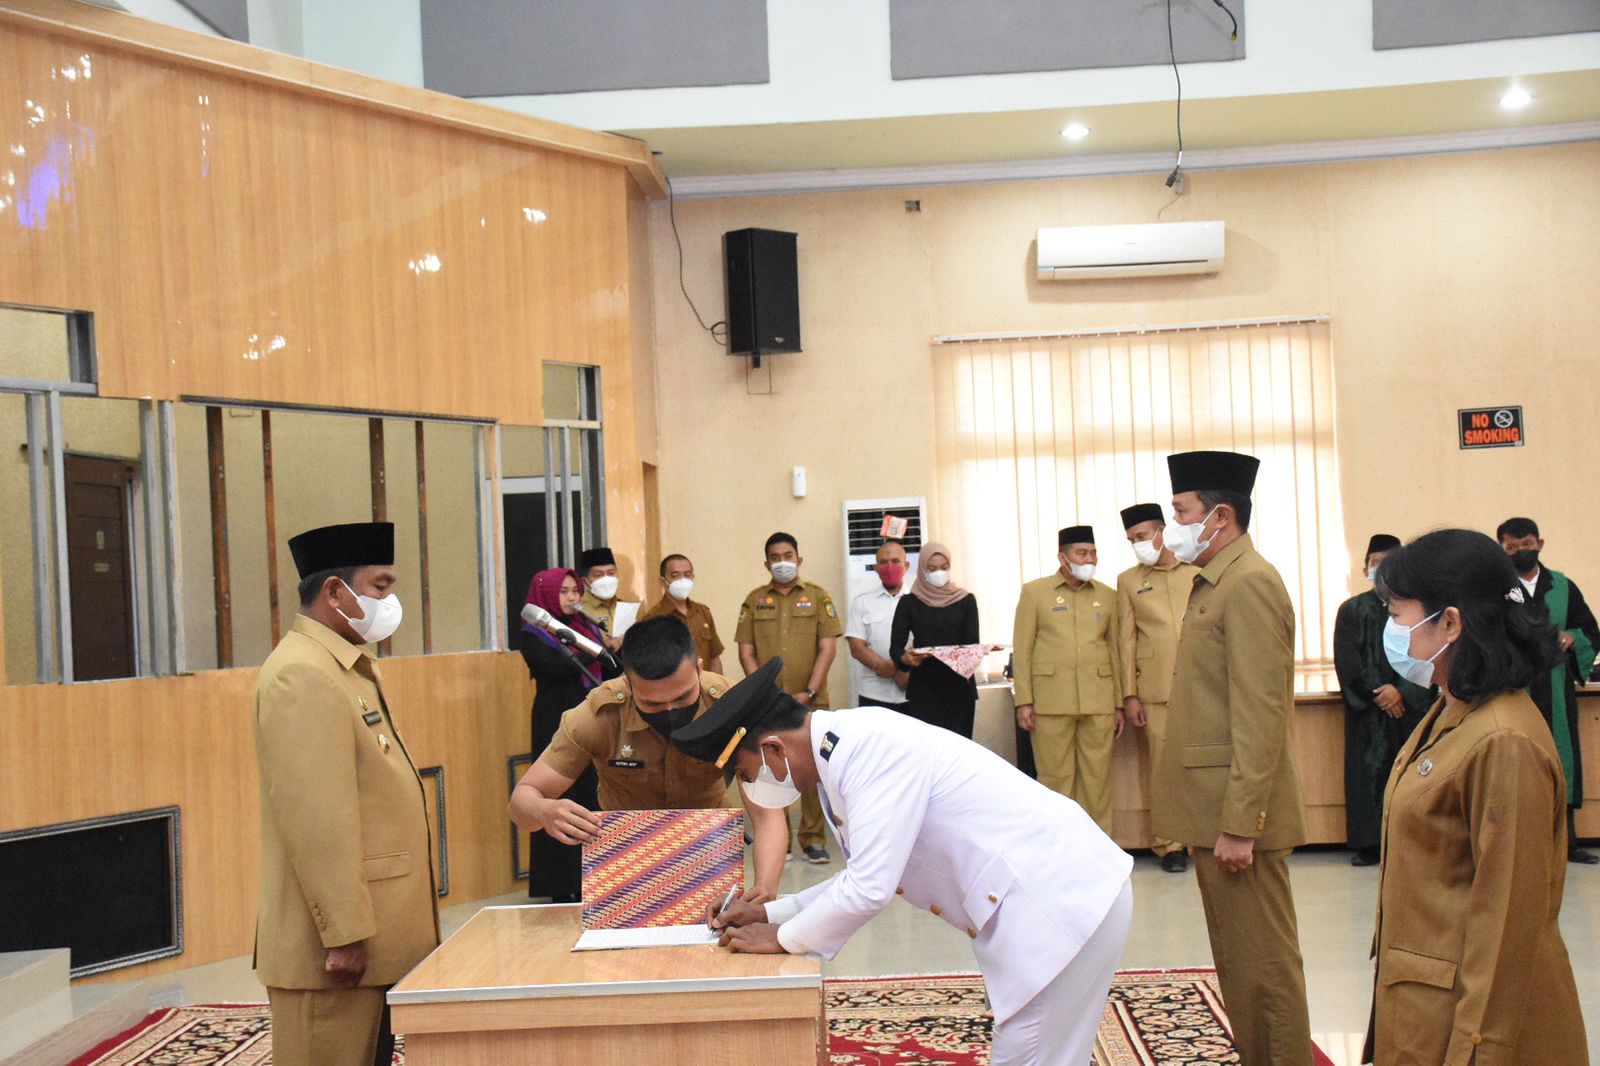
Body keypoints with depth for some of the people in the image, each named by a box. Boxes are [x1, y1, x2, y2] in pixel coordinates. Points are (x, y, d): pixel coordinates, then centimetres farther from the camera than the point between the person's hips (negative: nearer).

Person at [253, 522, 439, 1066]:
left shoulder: (352, 668, 16)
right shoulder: (302, 675, -17)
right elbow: (317, 821, -22)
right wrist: (344, 935, -22)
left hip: (376, 933, 10)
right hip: (339, 940, -10)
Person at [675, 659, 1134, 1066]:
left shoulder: (869, 746, -22)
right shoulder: (843, 752, 8)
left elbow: (870, 888, -24)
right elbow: (868, 877, 17)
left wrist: (783, 939, -8)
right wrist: (769, 913, 11)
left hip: (1061, 900, -10)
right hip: (1050, 894, 10)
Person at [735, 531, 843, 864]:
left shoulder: (818, 597, 6)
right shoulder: (755, 600, 10)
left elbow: (828, 648, 1)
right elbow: (746, 652, 6)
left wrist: (809, 692, -8)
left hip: (810, 700, -1)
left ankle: (813, 839, 7)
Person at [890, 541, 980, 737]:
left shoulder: (965, 600, 6)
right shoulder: (909, 603, 4)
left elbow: (972, 644, 0)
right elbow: (896, 646, -2)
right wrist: (905, 659, -24)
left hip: (959, 687, 1)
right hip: (923, 688, -1)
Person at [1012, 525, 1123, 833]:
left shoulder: (1107, 596, 13)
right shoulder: (1034, 592, 5)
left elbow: (1115, 651, 14)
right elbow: (1022, 650, 2)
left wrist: (1119, 704, 10)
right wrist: (1024, 701, -4)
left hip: (1099, 702, 2)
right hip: (1051, 701, -2)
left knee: (1097, 780, 3)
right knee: (1055, 779, 1)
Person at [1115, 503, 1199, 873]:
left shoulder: (1198, 573, 8)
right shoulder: (1128, 581, 9)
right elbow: (1126, 640, 6)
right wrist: (1129, 695, 1)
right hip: (1157, 690, 0)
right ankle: (1170, 845, 11)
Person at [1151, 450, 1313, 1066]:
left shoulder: (1250, 585, -16)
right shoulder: (1212, 583, 14)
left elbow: (1260, 718, -21)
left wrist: (1238, 824, -22)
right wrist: (1213, 818, 15)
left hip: (1238, 812, -10)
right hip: (1212, 807, 10)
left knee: (1261, 957, 2)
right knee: (1235, 952, 18)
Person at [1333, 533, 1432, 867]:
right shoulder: (1352, 610, 6)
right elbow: (1346, 661, -2)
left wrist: (1401, 691, -15)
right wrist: (1378, 692, -12)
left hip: (1410, 706, 0)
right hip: (1367, 710, 0)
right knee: (1367, 773, 0)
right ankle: (1368, 844, 4)